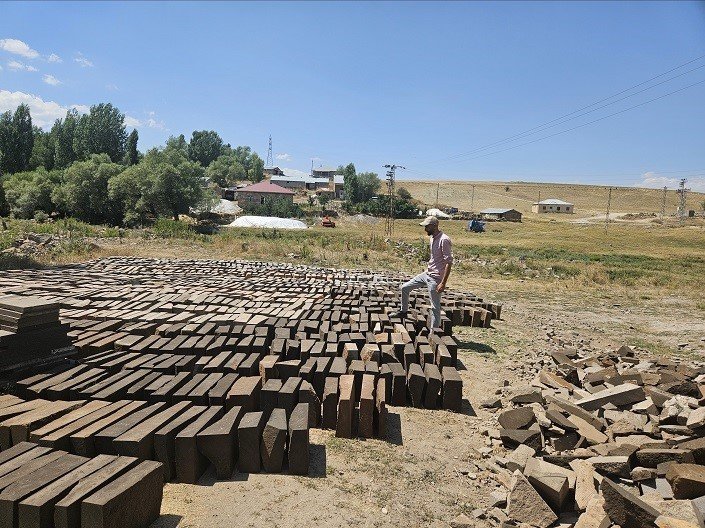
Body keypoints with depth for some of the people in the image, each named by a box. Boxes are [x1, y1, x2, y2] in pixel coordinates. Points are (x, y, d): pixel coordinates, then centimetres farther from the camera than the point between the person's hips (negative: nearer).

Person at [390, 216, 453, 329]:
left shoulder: (444, 240, -20)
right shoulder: (433, 238, 9)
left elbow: (449, 262, -23)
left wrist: (443, 283, -26)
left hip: (435, 278, -9)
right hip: (427, 274, 10)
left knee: (435, 306, -2)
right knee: (405, 288, 15)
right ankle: (404, 311, 33)